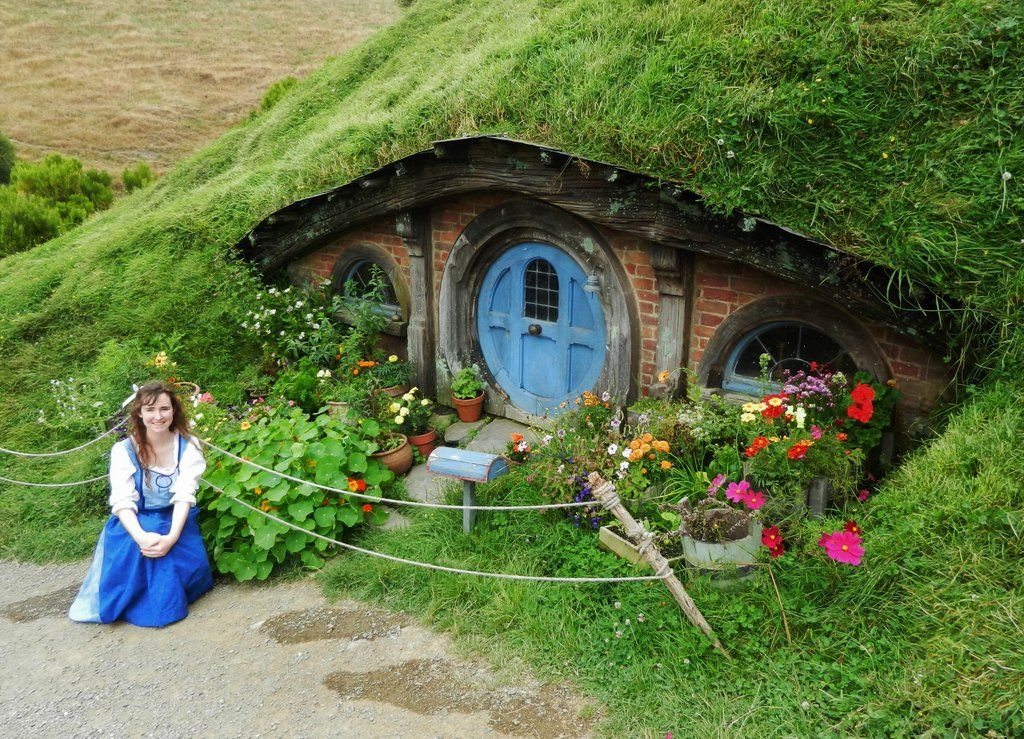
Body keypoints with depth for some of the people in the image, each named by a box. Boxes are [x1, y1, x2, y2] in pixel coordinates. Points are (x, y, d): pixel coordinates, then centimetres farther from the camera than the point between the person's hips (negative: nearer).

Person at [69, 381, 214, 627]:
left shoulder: (188, 446, -3)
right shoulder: (124, 450, -4)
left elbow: (184, 495, -15)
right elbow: (122, 501, -15)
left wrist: (172, 536, -33)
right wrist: (141, 536, -34)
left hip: (175, 522, 0)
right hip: (135, 523, 0)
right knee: (133, 549, -31)